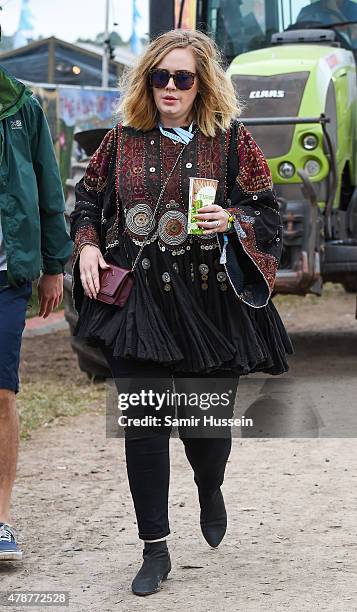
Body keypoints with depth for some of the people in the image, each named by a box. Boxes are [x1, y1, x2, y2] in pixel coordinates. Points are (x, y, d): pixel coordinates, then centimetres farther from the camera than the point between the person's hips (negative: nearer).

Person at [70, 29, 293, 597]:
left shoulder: (232, 141, 0)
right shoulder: (123, 140, 6)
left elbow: (268, 216, 3)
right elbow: (88, 198, 18)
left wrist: (232, 223, -17)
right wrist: (87, 245, 2)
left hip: (209, 301, -1)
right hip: (137, 299, 1)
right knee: (143, 424, -2)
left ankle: (210, 488, 42)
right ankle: (155, 550, 9)